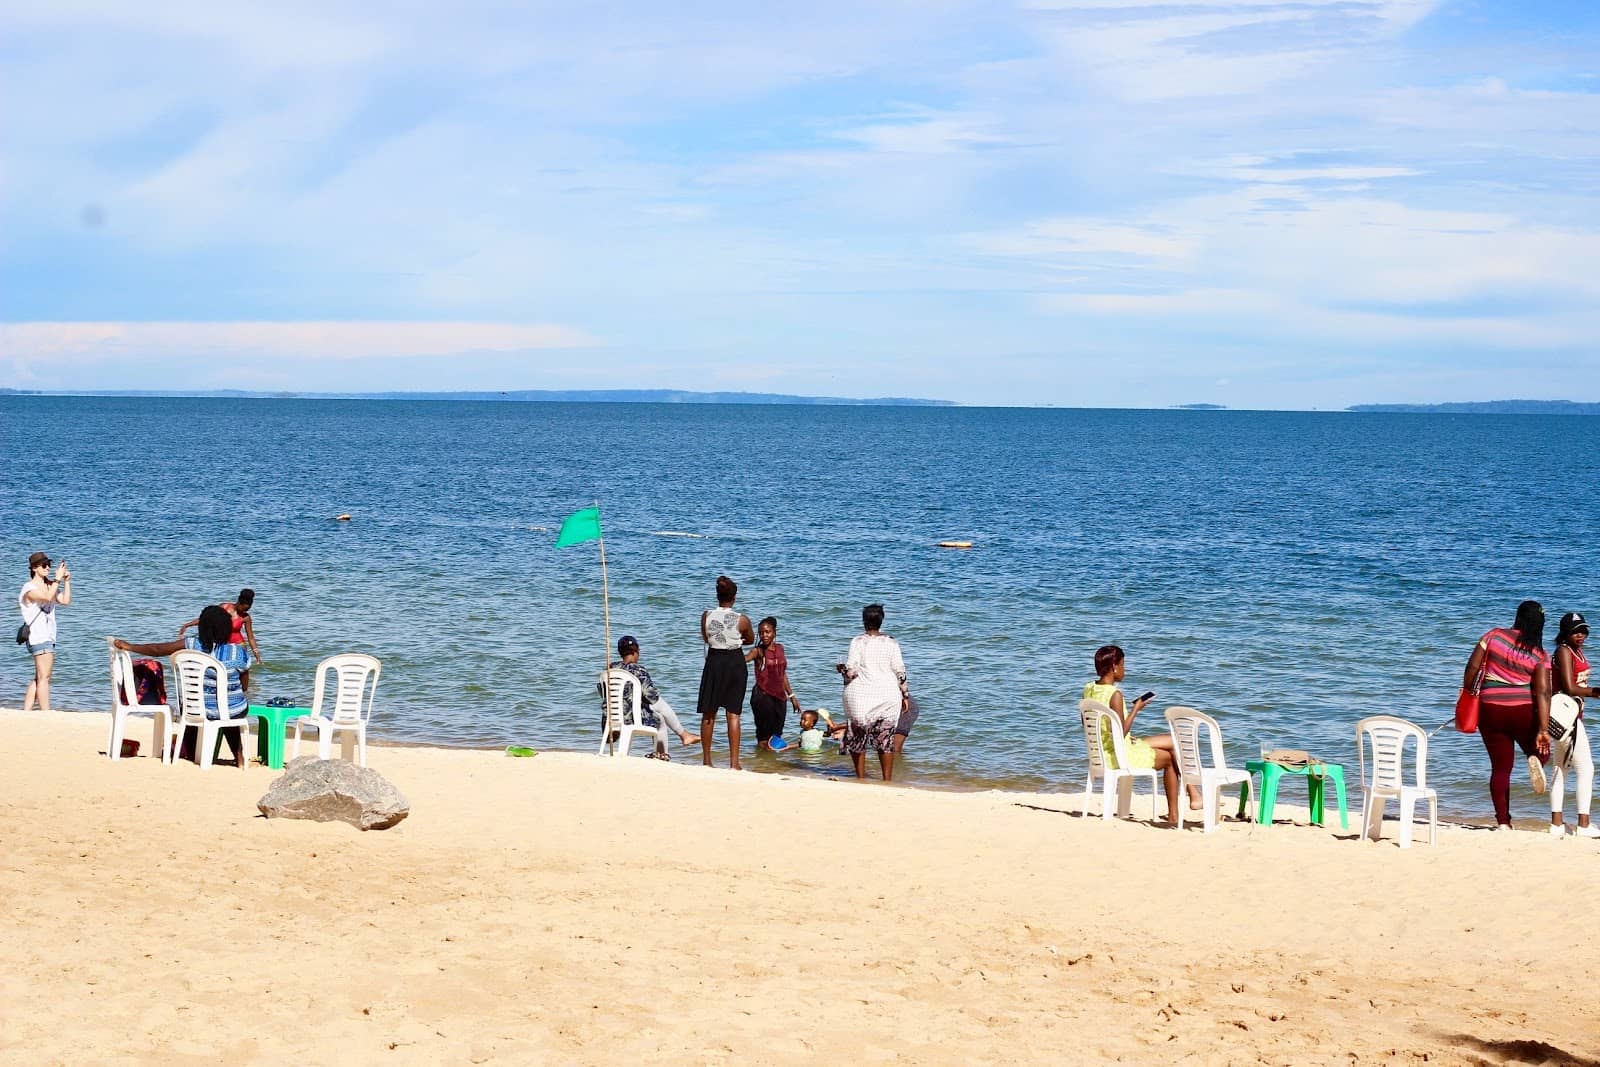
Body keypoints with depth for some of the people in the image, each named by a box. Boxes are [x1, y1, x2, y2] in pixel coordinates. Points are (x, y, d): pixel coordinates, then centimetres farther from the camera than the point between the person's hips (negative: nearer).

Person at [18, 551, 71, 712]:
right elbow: (47, 597, -26)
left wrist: (67, 582, 0)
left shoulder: (49, 585, 15)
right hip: (38, 637, -9)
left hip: (48, 637, 9)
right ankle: (46, 715, -13)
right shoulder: (29, 588, -9)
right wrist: (58, 579, -19)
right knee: (44, 677, -11)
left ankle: (25, 713, 15)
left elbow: (65, 601, 8)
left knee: (39, 678, 12)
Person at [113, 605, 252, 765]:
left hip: (199, 710, 1)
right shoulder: (239, 653, -15)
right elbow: (244, 687, -1)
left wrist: (128, 646, 9)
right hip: (234, 710, -1)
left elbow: (156, 649, -5)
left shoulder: (193, 644, -13)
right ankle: (239, 755, 40)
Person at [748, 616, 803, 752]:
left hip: (779, 696, 6)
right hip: (762, 695, -6)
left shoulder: (780, 648, 10)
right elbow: (744, 658, -28)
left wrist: (791, 696, 21)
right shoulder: (758, 651, -6)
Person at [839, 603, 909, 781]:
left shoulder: (858, 641, -6)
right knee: (886, 738, 8)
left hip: (860, 694, -2)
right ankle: (887, 780, 7)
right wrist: (905, 695, 9)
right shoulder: (891, 643, 2)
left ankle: (861, 778, 15)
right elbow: (900, 671, 1)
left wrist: (842, 669, 9)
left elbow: (851, 670, -12)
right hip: (888, 696, 2)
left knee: (858, 737, 12)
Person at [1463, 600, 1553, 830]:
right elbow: (1543, 692, -12)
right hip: (1524, 711, -1)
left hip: (1490, 708, 1)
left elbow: (1472, 669, -5)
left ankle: (1503, 822, 1)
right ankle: (1535, 760, -17)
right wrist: (1543, 729, -16)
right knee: (1539, 751, 21)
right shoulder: (1541, 655, -3)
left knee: (1500, 768, 9)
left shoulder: (1494, 636, -2)